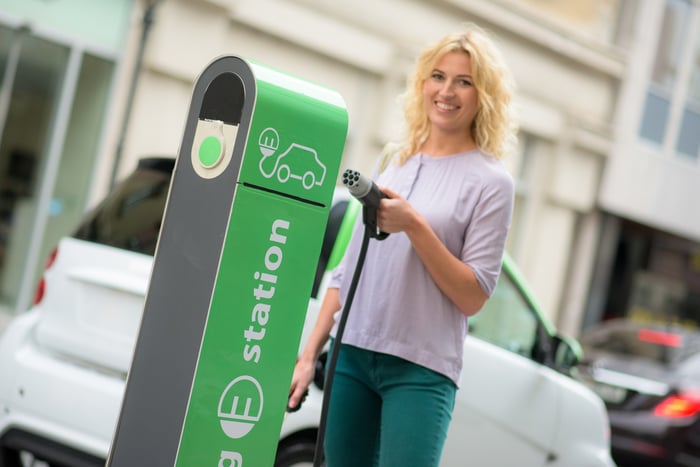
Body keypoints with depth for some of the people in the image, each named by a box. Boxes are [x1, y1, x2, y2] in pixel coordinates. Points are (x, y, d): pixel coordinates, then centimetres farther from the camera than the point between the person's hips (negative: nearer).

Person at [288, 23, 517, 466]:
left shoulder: (489, 181, -2)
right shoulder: (395, 163, 13)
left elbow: (473, 297, -7)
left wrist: (415, 226, -17)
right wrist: (310, 353, 11)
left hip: (420, 371, -5)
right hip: (352, 354, 5)